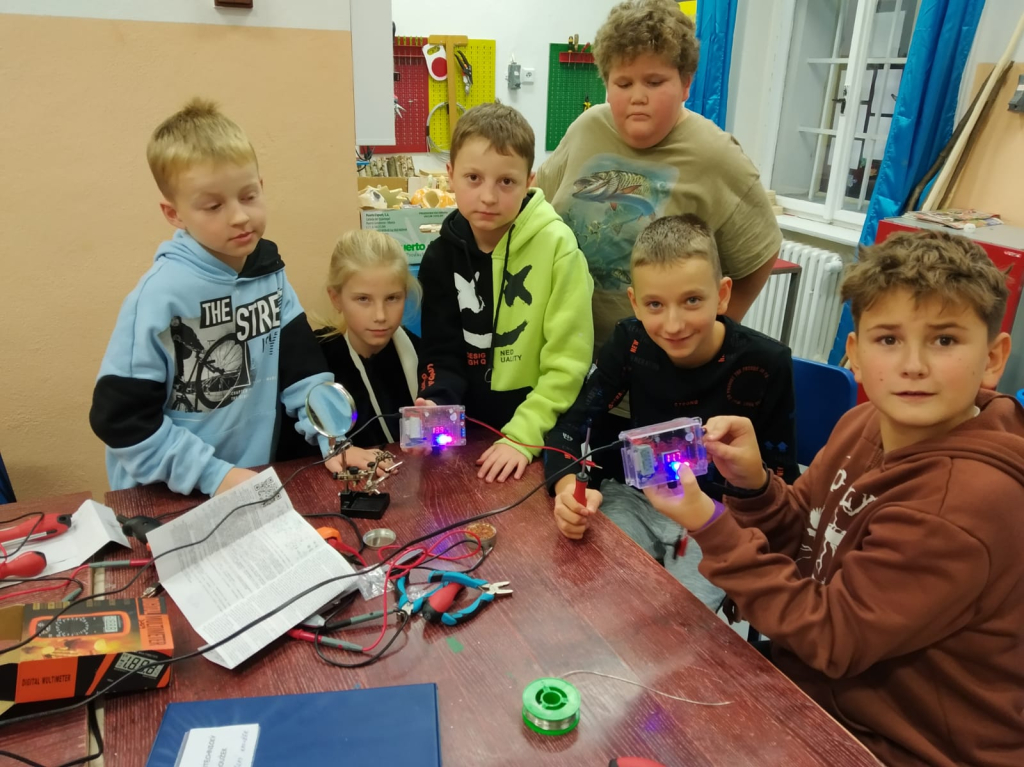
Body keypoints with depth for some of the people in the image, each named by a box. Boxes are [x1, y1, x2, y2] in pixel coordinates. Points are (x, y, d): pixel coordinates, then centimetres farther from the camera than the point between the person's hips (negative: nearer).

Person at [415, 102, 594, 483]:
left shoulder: (556, 245, -14)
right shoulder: (442, 254, 0)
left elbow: (567, 363, -14)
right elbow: (443, 352, 4)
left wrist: (522, 435, -20)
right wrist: (434, 406, -14)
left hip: (544, 430, -3)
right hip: (472, 423, 4)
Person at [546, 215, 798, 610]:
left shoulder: (764, 363, -17)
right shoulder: (630, 343, -11)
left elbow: (782, 473, -6)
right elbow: (568, 428, -11)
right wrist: (569, 487, -32)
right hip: (637, 498, 2)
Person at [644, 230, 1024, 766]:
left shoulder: (965, 501, -30)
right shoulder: (864, 426, -7)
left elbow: (832, 636, -24)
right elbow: (804, 541, 3)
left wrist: (712, 528, -27)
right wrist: (753, 486, -17)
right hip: (814, 691, 6)